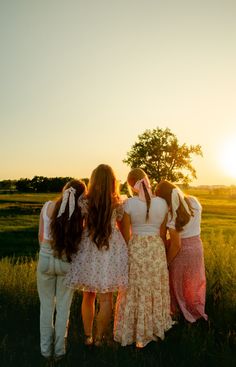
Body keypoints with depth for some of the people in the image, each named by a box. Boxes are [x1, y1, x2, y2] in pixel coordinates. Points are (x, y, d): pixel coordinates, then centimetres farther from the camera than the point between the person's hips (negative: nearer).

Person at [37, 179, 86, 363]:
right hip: (67, 261, -1)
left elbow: (40, 236, 3)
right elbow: (80, 240, -8)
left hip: (46, 258, 1)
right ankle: (59, 350, 29)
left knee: (46, 306, 18)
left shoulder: (48, 206, -7)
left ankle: (46, 349, 31)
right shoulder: (80, 213, -13)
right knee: (63, 307, 16)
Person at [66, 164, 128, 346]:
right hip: (110, 252, -1)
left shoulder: (85, 202, -6)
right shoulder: (118, 203, -7)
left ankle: (88, 336, 30)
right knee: (105, 298, 10)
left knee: (88, 295, 17)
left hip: (88, 252, 2)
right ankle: (99, 338, 22)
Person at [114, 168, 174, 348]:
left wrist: (127, 254, 7)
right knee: (155, 291, 18)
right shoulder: (162, 203, -4)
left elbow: (125, 234, -7)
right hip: (157, 250, 2)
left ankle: (135, 333, 26)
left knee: (135, 293, 12)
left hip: (136, 250, -2)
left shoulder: (129, 203, -12)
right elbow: (163, 233, 3)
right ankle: (154, 329, 33)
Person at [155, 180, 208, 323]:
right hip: (197, 245, 6)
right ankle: (197, 311, 42)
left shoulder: (172, 214, -27)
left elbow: (176, 244, -23)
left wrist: (167, 262, -11)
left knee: (177, 283, 17)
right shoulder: (194, 201, -9)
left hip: (182, 250, -6)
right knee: (194, 282, 24)